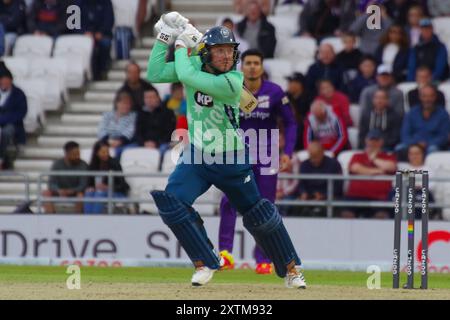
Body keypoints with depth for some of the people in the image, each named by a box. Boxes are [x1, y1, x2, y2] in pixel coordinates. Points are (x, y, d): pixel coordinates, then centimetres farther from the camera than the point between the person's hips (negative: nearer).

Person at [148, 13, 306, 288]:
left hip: (232, 161, -4)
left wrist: (182, 45, -16)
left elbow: (186, 77, -32)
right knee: (171, 202, -16)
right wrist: (164, 38, -14)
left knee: (261, 216, 3)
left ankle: (291, 268, 24)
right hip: (197, 156, 4)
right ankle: (206, 263, -2)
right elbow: (155, 74, -9)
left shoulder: (233, 81, -26)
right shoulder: (196, 65, -8)